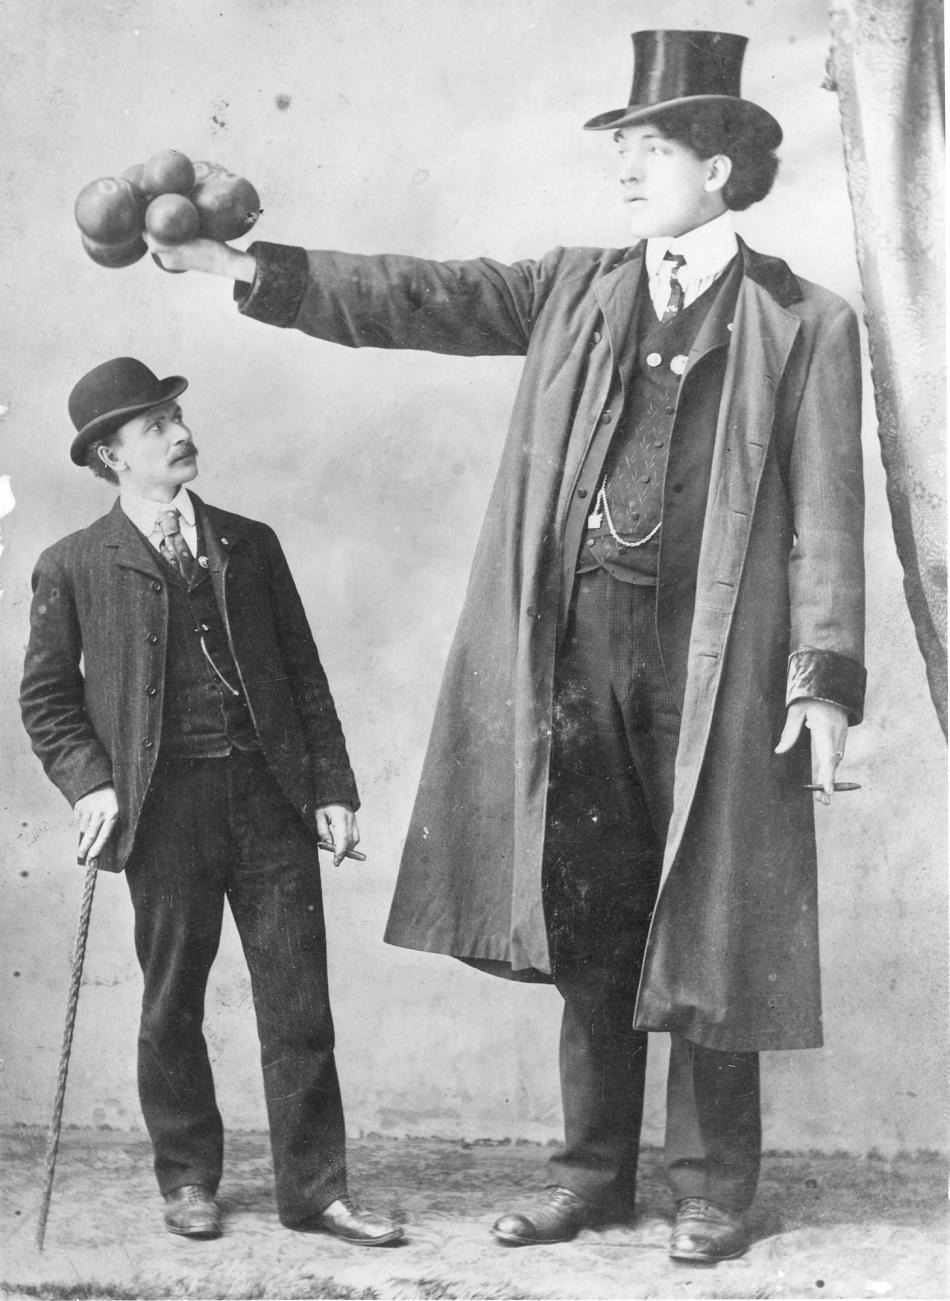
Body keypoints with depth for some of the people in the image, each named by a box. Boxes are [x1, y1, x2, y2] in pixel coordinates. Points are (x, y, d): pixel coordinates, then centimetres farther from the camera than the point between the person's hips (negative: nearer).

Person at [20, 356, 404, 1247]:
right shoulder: (73, 567, 4)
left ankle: (314, 1188, 9)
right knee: (172, 1006, 8)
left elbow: (305, 674, 12)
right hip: (164, 806, -2)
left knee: (298, 1004, 1)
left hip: (271, 794, 2)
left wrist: (331, 787, 4)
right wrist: (89, 782, -9)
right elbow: (46, 699, 7)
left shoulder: (249, 544, 13)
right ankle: (187, 1181, 23)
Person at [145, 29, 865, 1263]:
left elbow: (827, 512, -4)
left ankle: (712, 1184, 17)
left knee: (705, 926, 3)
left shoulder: (804, 323, 1)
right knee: (588, 920, 10)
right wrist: (258, 270, 0)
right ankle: (592, 1168, 22)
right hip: (577, 650, 4)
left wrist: (829, 674, -12)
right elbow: (420, 300, 9)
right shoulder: (577, 290, 12)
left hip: (714, 658, -4)